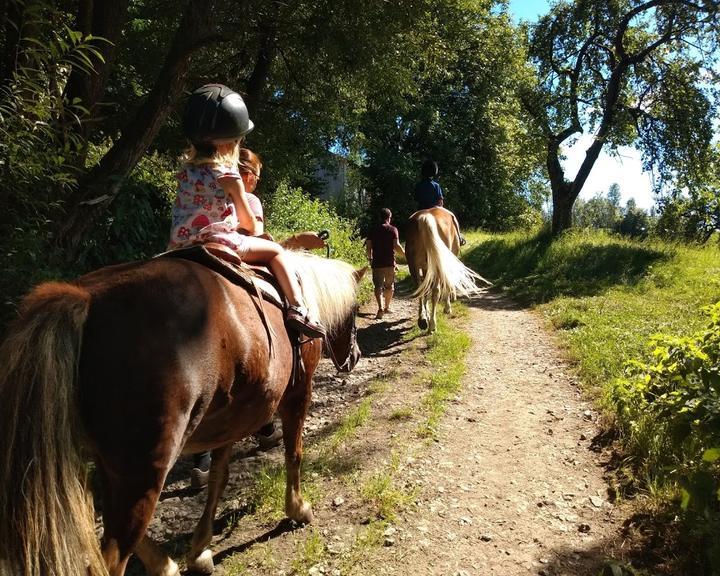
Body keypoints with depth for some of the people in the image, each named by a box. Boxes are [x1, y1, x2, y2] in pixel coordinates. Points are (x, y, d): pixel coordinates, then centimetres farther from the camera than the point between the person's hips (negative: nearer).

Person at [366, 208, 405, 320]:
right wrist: (405, 254, 2)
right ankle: (387, 307, 27)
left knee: (378, 286, -3)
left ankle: (381, 308, -22)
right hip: (390, 263, 0)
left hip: (377, 263, 0)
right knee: (389, 286, 16)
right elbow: (396, 245, -13)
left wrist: (370, 258, 18)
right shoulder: (393, 229, -3)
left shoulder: (373, 230, 4)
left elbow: (368, 245, 3)